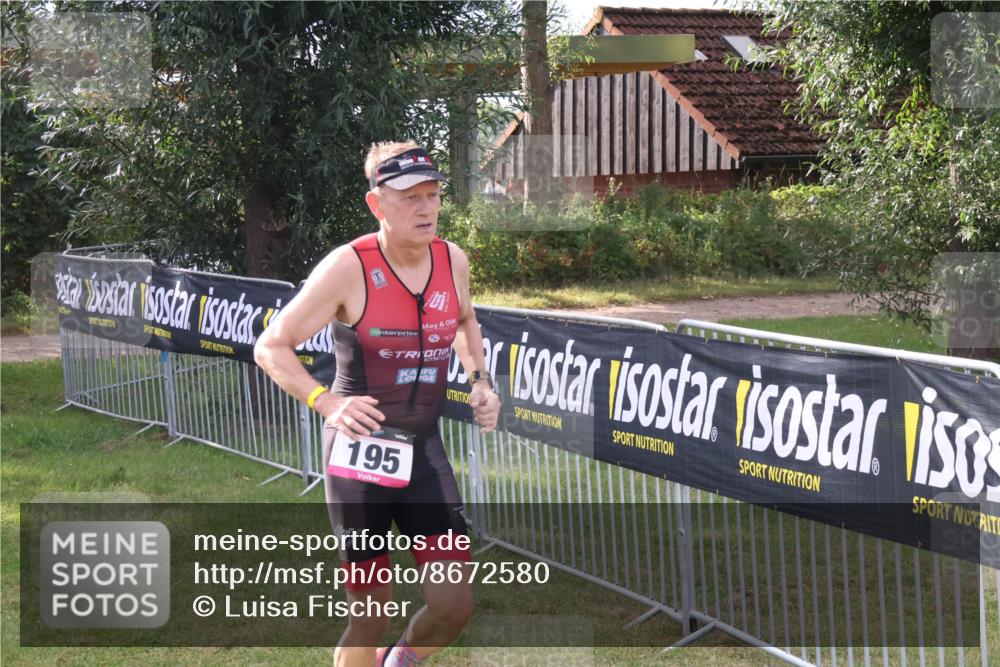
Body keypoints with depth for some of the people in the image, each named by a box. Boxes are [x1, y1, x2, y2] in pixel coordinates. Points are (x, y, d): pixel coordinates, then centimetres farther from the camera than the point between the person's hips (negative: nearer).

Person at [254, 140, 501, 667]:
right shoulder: (348, 268, -15)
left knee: (453, 607, -2)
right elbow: (270, 348, -11)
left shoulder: (453, 261, 0)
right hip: (360, 452, -4)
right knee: (371, 617, 2)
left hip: (425, 451, 4)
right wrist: (327, 402, -26)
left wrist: (479, 378, 7)